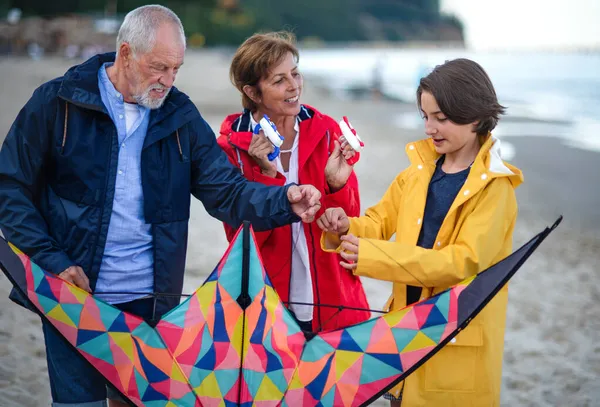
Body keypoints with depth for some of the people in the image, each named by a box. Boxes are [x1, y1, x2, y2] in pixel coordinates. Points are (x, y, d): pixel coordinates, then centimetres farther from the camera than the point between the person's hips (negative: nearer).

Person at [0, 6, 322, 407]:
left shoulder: (180, 116, 3)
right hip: (73, 295, -3)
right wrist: (49, 259, -13)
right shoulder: (56, 103, -6)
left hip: (149, 299, 3)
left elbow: (226, 190, -2)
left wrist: (284, 201, -22)